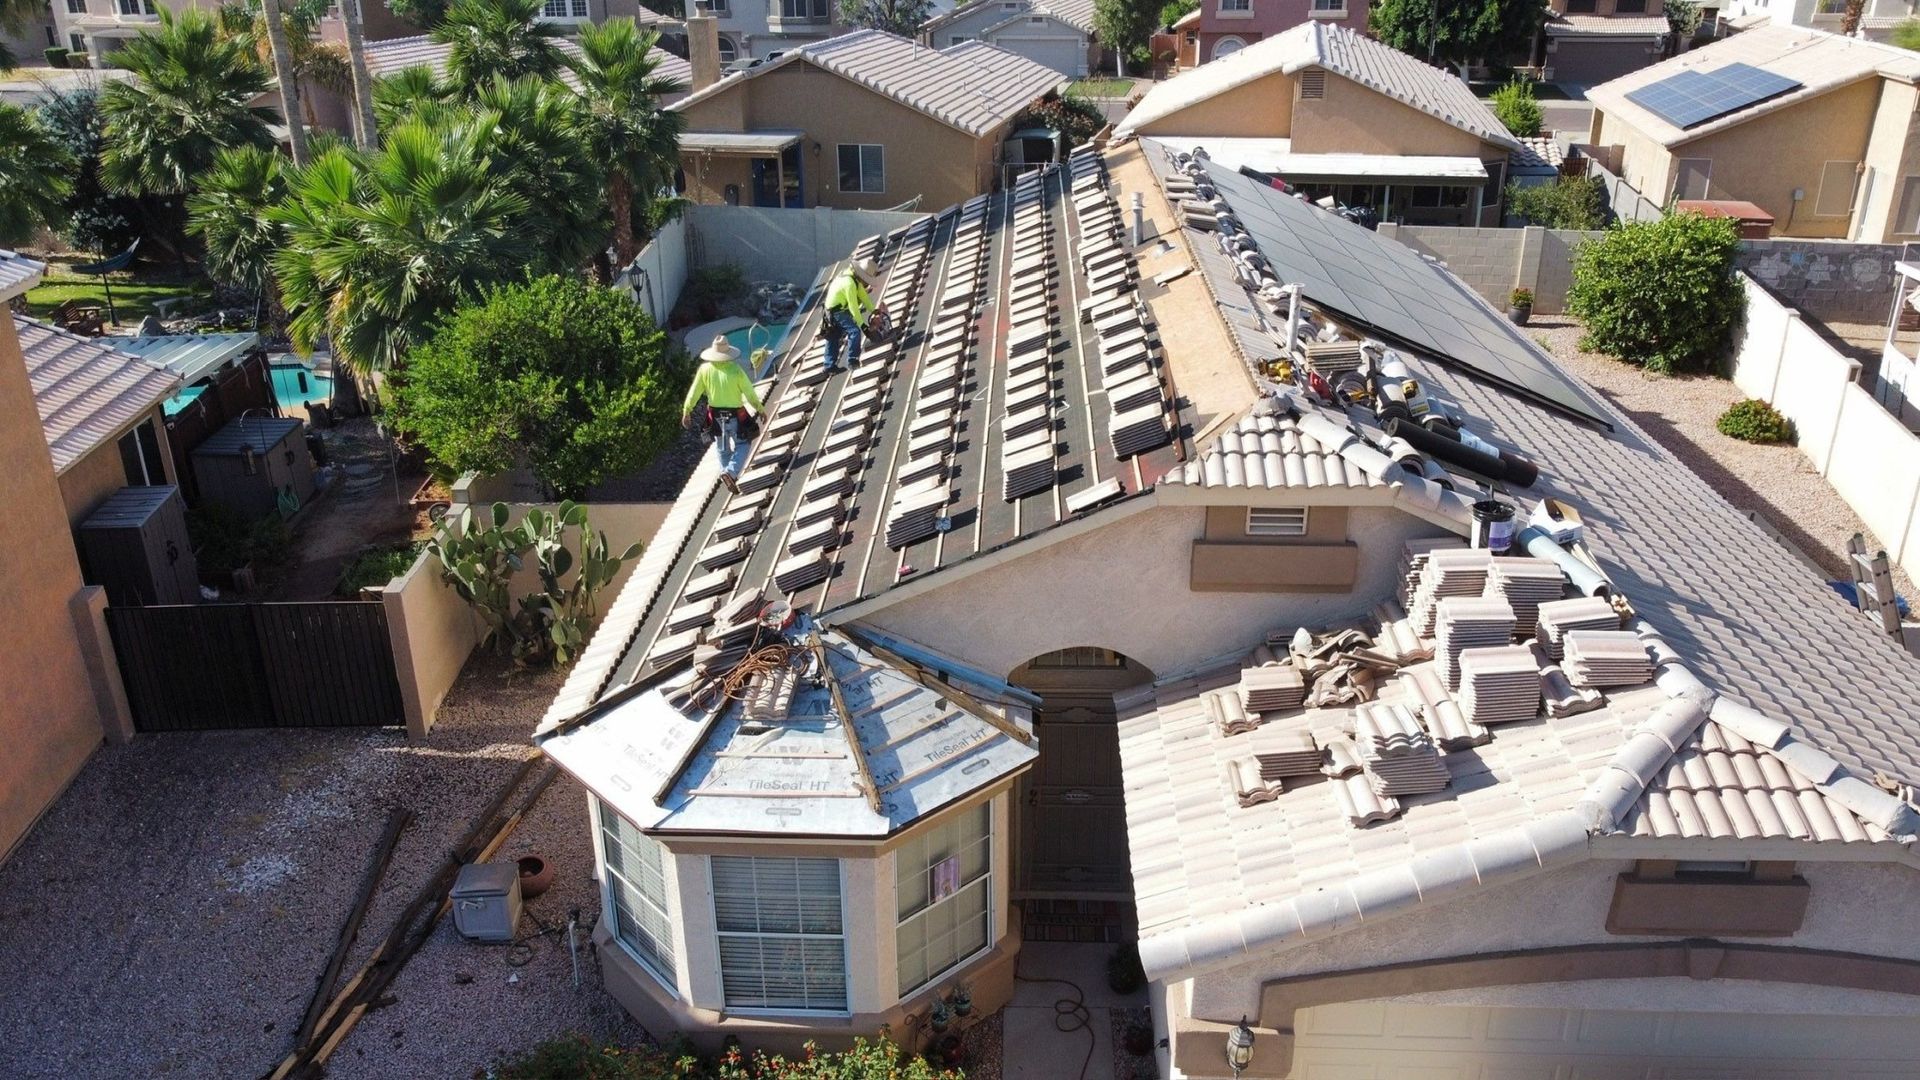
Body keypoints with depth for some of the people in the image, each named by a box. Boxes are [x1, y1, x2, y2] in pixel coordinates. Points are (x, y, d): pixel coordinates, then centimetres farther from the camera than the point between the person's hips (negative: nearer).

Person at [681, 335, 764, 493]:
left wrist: (686, 412, 8)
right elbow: (750, 394, -10)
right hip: (736, 415, -3)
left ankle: (727, 473, 25)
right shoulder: (736, 370, -18)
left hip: (716, 416, 3)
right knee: (742, 445, 13)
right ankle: (731, 471, -9)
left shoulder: (705, 369, -10)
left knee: (722, 448, 21)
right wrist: (760, 409, 6)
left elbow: (694, 392, -4)